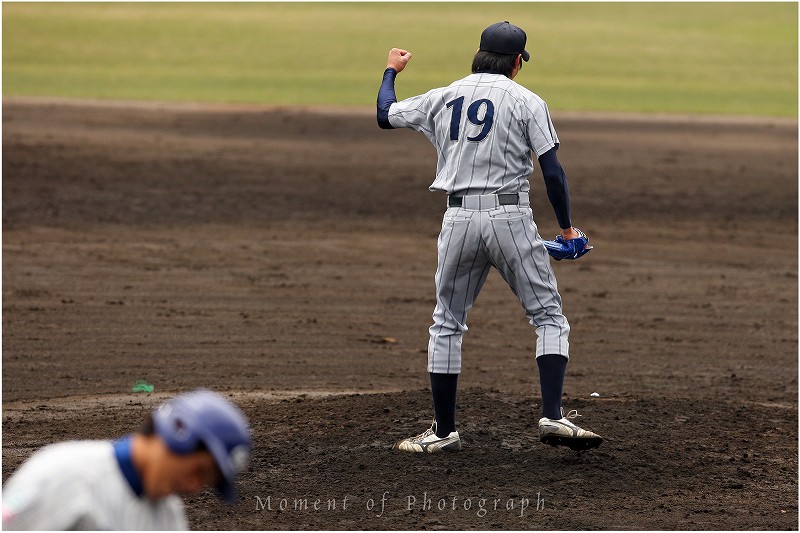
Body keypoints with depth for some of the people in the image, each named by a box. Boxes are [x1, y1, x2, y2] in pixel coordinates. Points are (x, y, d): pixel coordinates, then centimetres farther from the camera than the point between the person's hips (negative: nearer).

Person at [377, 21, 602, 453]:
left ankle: (443, 431, 15)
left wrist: (391, 70, 42)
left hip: (459, 219, 3)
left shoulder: (443, 97, 10)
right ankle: (552, 417, -13)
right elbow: (552, 171, -6)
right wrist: (566, 227, 4)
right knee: (549, 316, 4)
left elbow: (385, 115, 24)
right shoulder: (526, 102, 0)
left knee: (447, 323, 15)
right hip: (510, 216, -3)